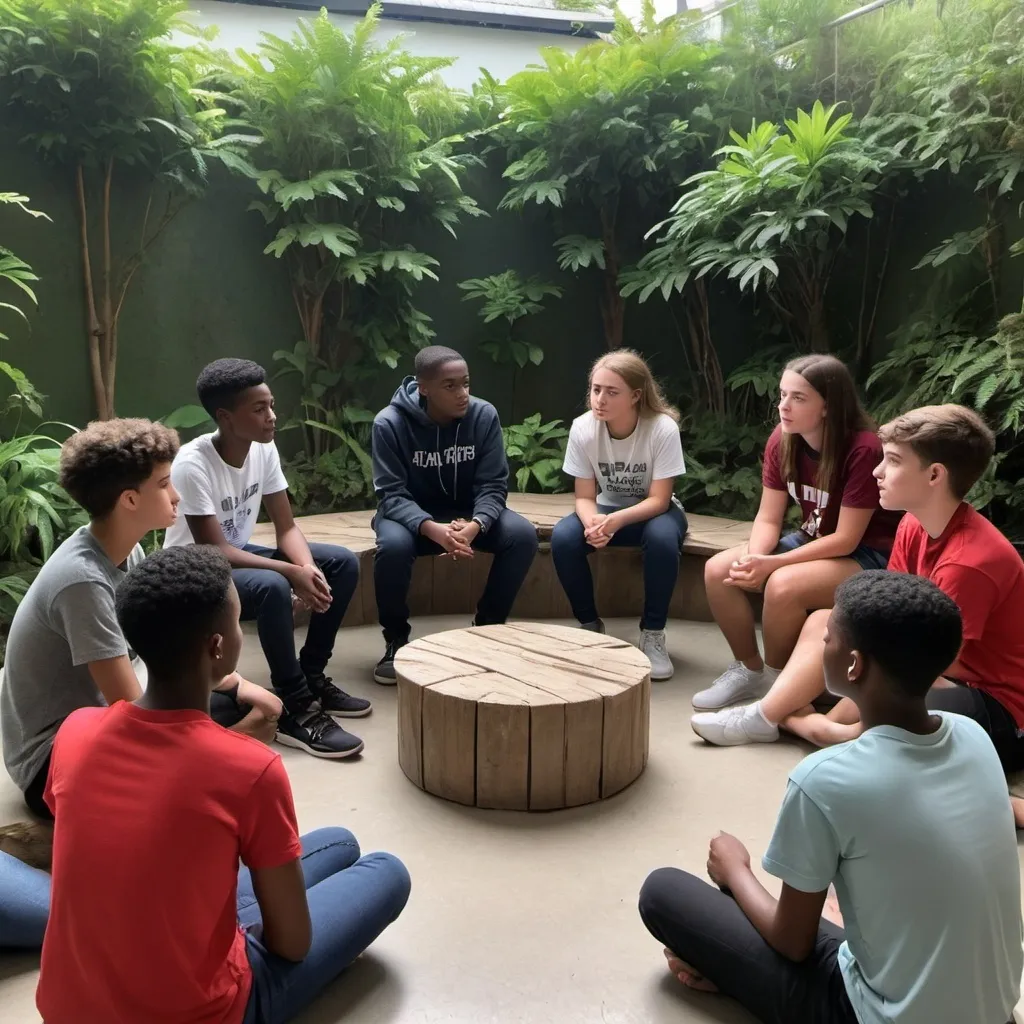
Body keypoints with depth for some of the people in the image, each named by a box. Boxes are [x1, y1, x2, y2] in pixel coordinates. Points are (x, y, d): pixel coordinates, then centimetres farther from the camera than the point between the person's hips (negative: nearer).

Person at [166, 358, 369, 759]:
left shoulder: (264, 449, -6)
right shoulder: (193, 465, -27)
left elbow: (287, 527, -4)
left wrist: (308, 566, -25)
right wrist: (293, 573, -32)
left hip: (238, 554, 8)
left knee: (342, 563, -7)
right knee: (272, 586, -37)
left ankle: (312, 676, 4)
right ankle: (296, 710, -22)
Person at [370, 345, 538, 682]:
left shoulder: (484, 415, -15)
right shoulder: (389, 423, -20)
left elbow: (493, 485, -13)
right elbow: (392, 495, -22)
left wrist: (475, 525, -36)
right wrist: (432, 528, -42)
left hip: (468, 513, 2)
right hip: (412, 515, -2)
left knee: (523, 535, -25)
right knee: (393, 545, -36)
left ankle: (487, 628, -3)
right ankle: (396, 640, -9)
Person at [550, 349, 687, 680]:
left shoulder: (663, 428, -26)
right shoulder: (582, 428, -19)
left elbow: (658, 500, -23)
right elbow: (585, 497, -13)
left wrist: (617, 520, -42)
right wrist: (593, 522, -37)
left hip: (652, 512, -2)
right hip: (606, 509, 2)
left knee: (662, 537, -36)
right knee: (563, 537, -27)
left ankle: (652, 634, -15)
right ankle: (590, 626, -3)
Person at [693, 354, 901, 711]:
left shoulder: (864, 450, -27)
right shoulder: (782, 440, -7)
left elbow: (845, 540, -24)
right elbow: (768, 518, -3)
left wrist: (771, 563, -29)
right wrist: (753, 558, -25)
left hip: (869, 556, -7)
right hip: (812, 542, 7)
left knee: (784, 584, -33)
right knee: (718, 570, -10)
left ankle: (775, 685, -8)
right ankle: (748, 669, 8)